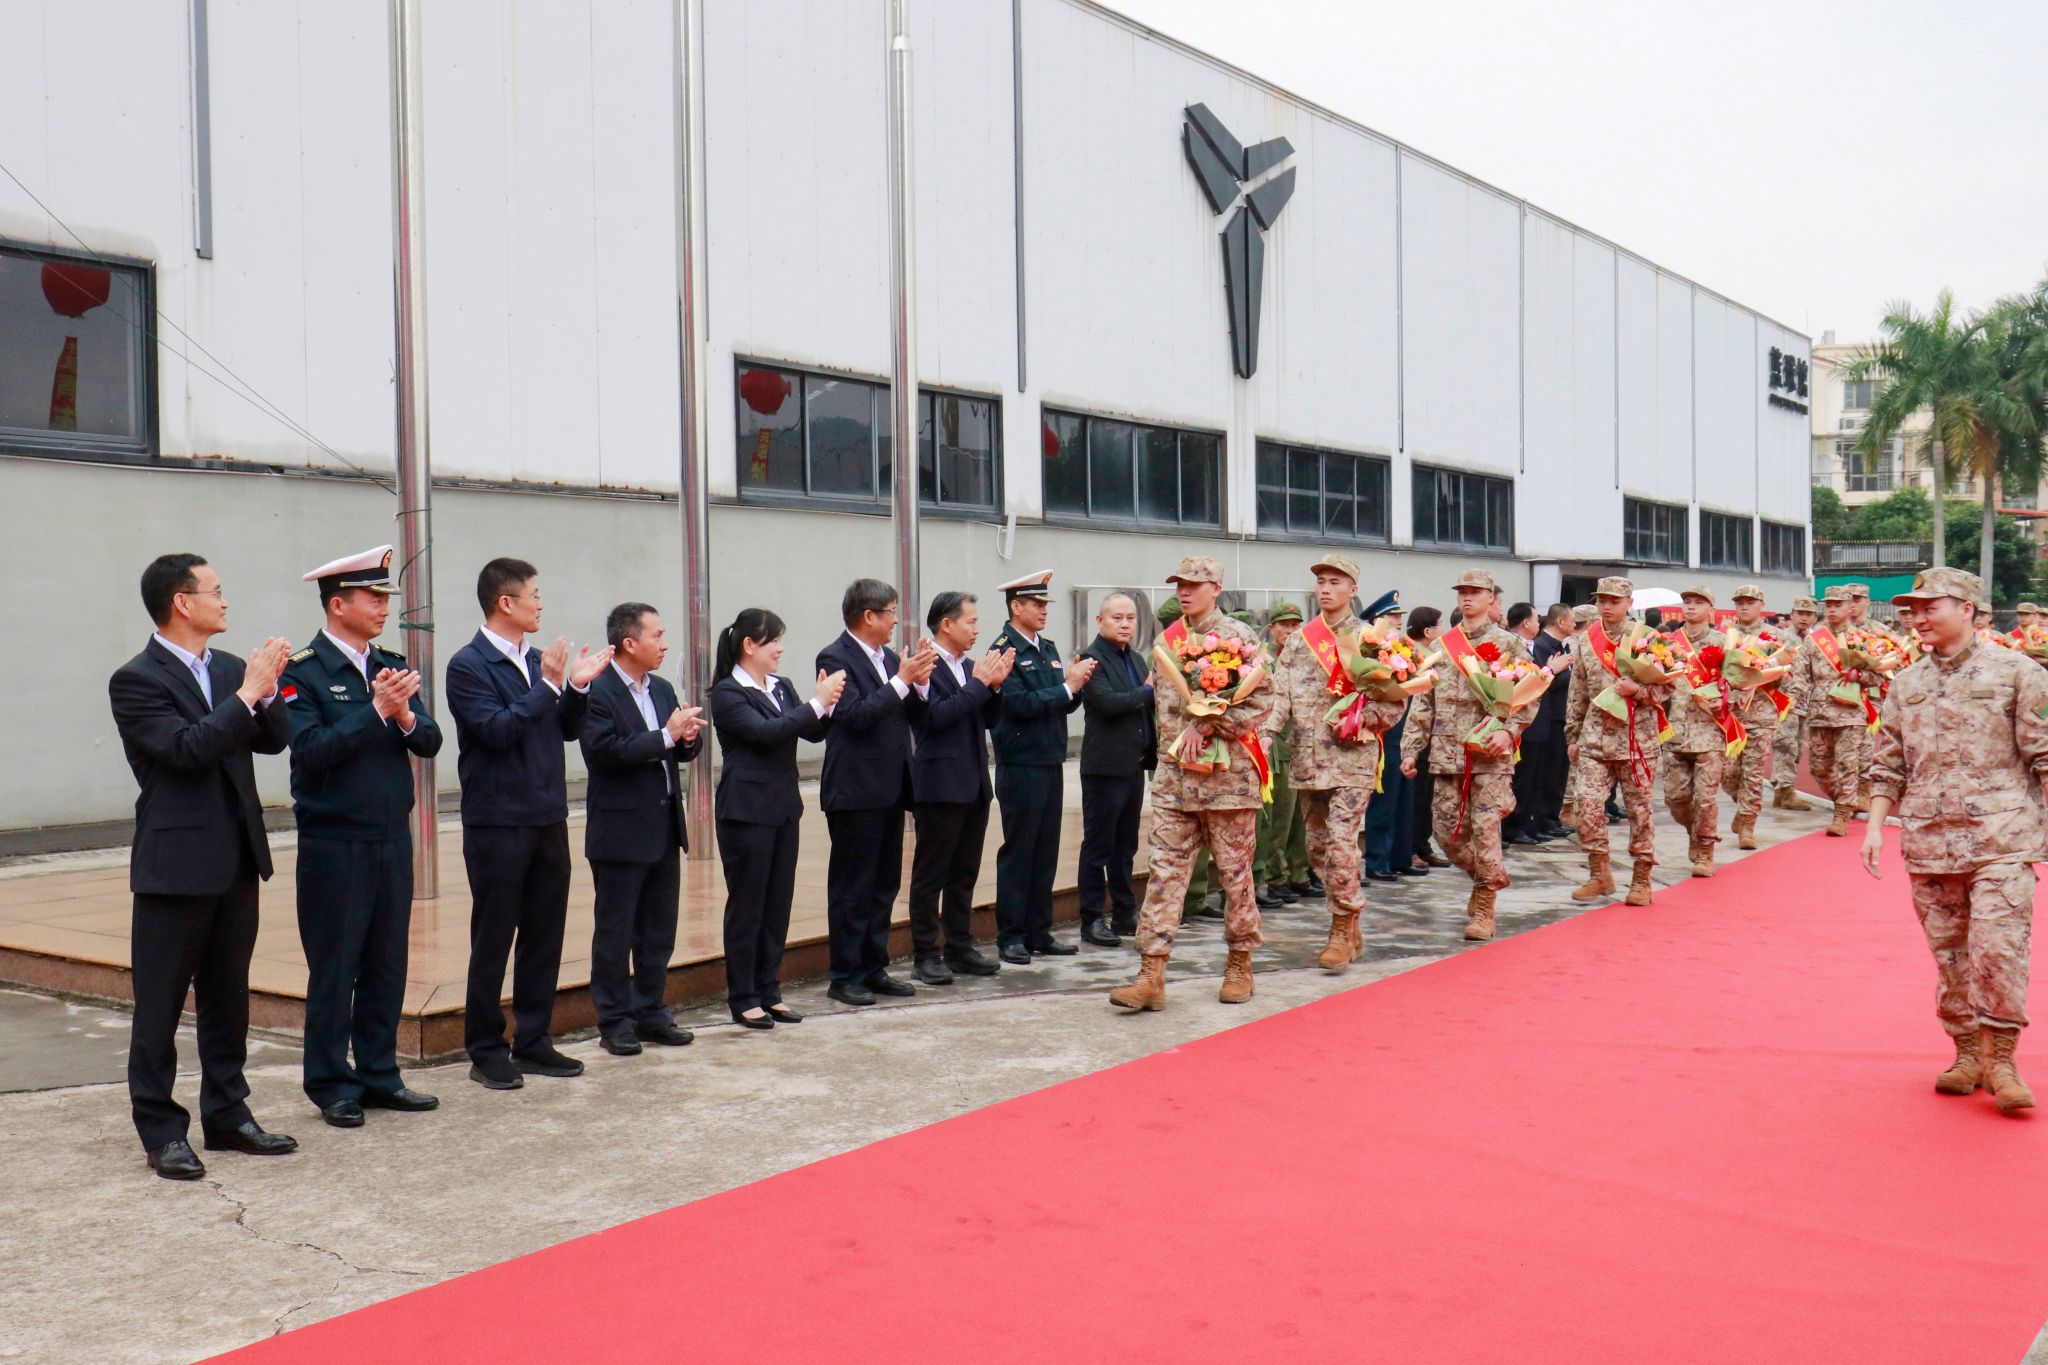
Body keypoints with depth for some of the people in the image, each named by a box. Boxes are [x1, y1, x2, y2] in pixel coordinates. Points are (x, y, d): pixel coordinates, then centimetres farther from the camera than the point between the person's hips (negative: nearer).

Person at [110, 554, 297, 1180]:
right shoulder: (136, 680, -9)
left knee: (228, 999, 14)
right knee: (160, 1005, 2)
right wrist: (248, 693, -19)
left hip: (236, 862, 7)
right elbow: (188, 748, -21)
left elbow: (275, 740, 7)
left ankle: (226, 1114, 24)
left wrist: (267, 690, -9)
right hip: (175, 864, -7)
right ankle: (160, 1130, 11)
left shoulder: (229, 668, 11)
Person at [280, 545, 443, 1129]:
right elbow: (312, 749, -19)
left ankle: (379, 1075, 22)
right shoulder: (301, 672, -8)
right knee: (334, 969, 3)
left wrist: (407, 717, -16)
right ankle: (332, 1085, 14)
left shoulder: (392, 665, 10)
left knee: (387, 964, 11)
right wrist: (376, 710, -23)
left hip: (392, 838, 6)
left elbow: (430, 743, 5)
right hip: (334, 843, -6)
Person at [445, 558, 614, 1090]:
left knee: (544, 935, 11)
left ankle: (532, 1041, 21)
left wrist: (577, 688, -3)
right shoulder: (468, 666, -9)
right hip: (498, 823, -7)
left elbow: (566, 730, 13)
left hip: (548, 820, 7)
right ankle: (486, 1050, 12)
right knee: (493, 940, 2)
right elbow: (496, 729, -19)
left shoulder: (538, 662, 11)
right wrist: (549, 685, -20)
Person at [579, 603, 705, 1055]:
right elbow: (606, 751, -24)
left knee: (659, 928, 13)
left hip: (664, 828, 8)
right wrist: (666, 735, -24)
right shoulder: (597, 692, -13)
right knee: (615, 931, 3)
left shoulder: (662, 689, 12)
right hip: (621, 831, -8)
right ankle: (614, 1021, 12)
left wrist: (689, 737, -9)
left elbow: (684, 749, 14)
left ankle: (651, 1011, 24)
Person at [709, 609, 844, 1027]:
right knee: (746, 906, 1)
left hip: (784, 808, 7)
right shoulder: (727, 693, -10)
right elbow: (766, 732, -22)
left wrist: (827, 706, -11)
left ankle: (769, 993, 19)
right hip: (746, 812, -7)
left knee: (778, 904, 10)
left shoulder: (781, 687, 12)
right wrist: (817, 702, -22)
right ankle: (743, 999, 9)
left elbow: (813, 732, 8)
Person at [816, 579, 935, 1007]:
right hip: (856, 792, -8)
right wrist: (902, 680, -19)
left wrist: (920, 681, -5)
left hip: (890, 790, 8)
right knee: (852, 888, -1)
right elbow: (857, 714, -22)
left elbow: (913, 714, 13)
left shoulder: (889, 658, 14)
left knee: (884, 884, 14)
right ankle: (845, 976, 7)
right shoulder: (835, 658, -11)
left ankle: (874, 968, 23)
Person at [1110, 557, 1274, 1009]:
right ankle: (1152, 975, -4)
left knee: (1234, 871, 6)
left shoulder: (1237, 635, -5)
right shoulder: (1169, 640, 12)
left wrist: (1213, 729, -17)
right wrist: (1174, 741, 6)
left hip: (1227, 773, -5)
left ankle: (1240, 964, 22)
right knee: (1164, 870, -2)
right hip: (1175, 776, 5)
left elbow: (1261, 698, -11)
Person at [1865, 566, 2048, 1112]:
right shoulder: (1906, 683, 11)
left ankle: (2000, 1058, 3)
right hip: (1929, 842, 4)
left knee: (1998, 946, -12)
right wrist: (1875, 825, 7)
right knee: (1949, 953, 9)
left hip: (2000, 838, -4)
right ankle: (1967, 1053, 21)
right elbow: (1888, 764, 15)